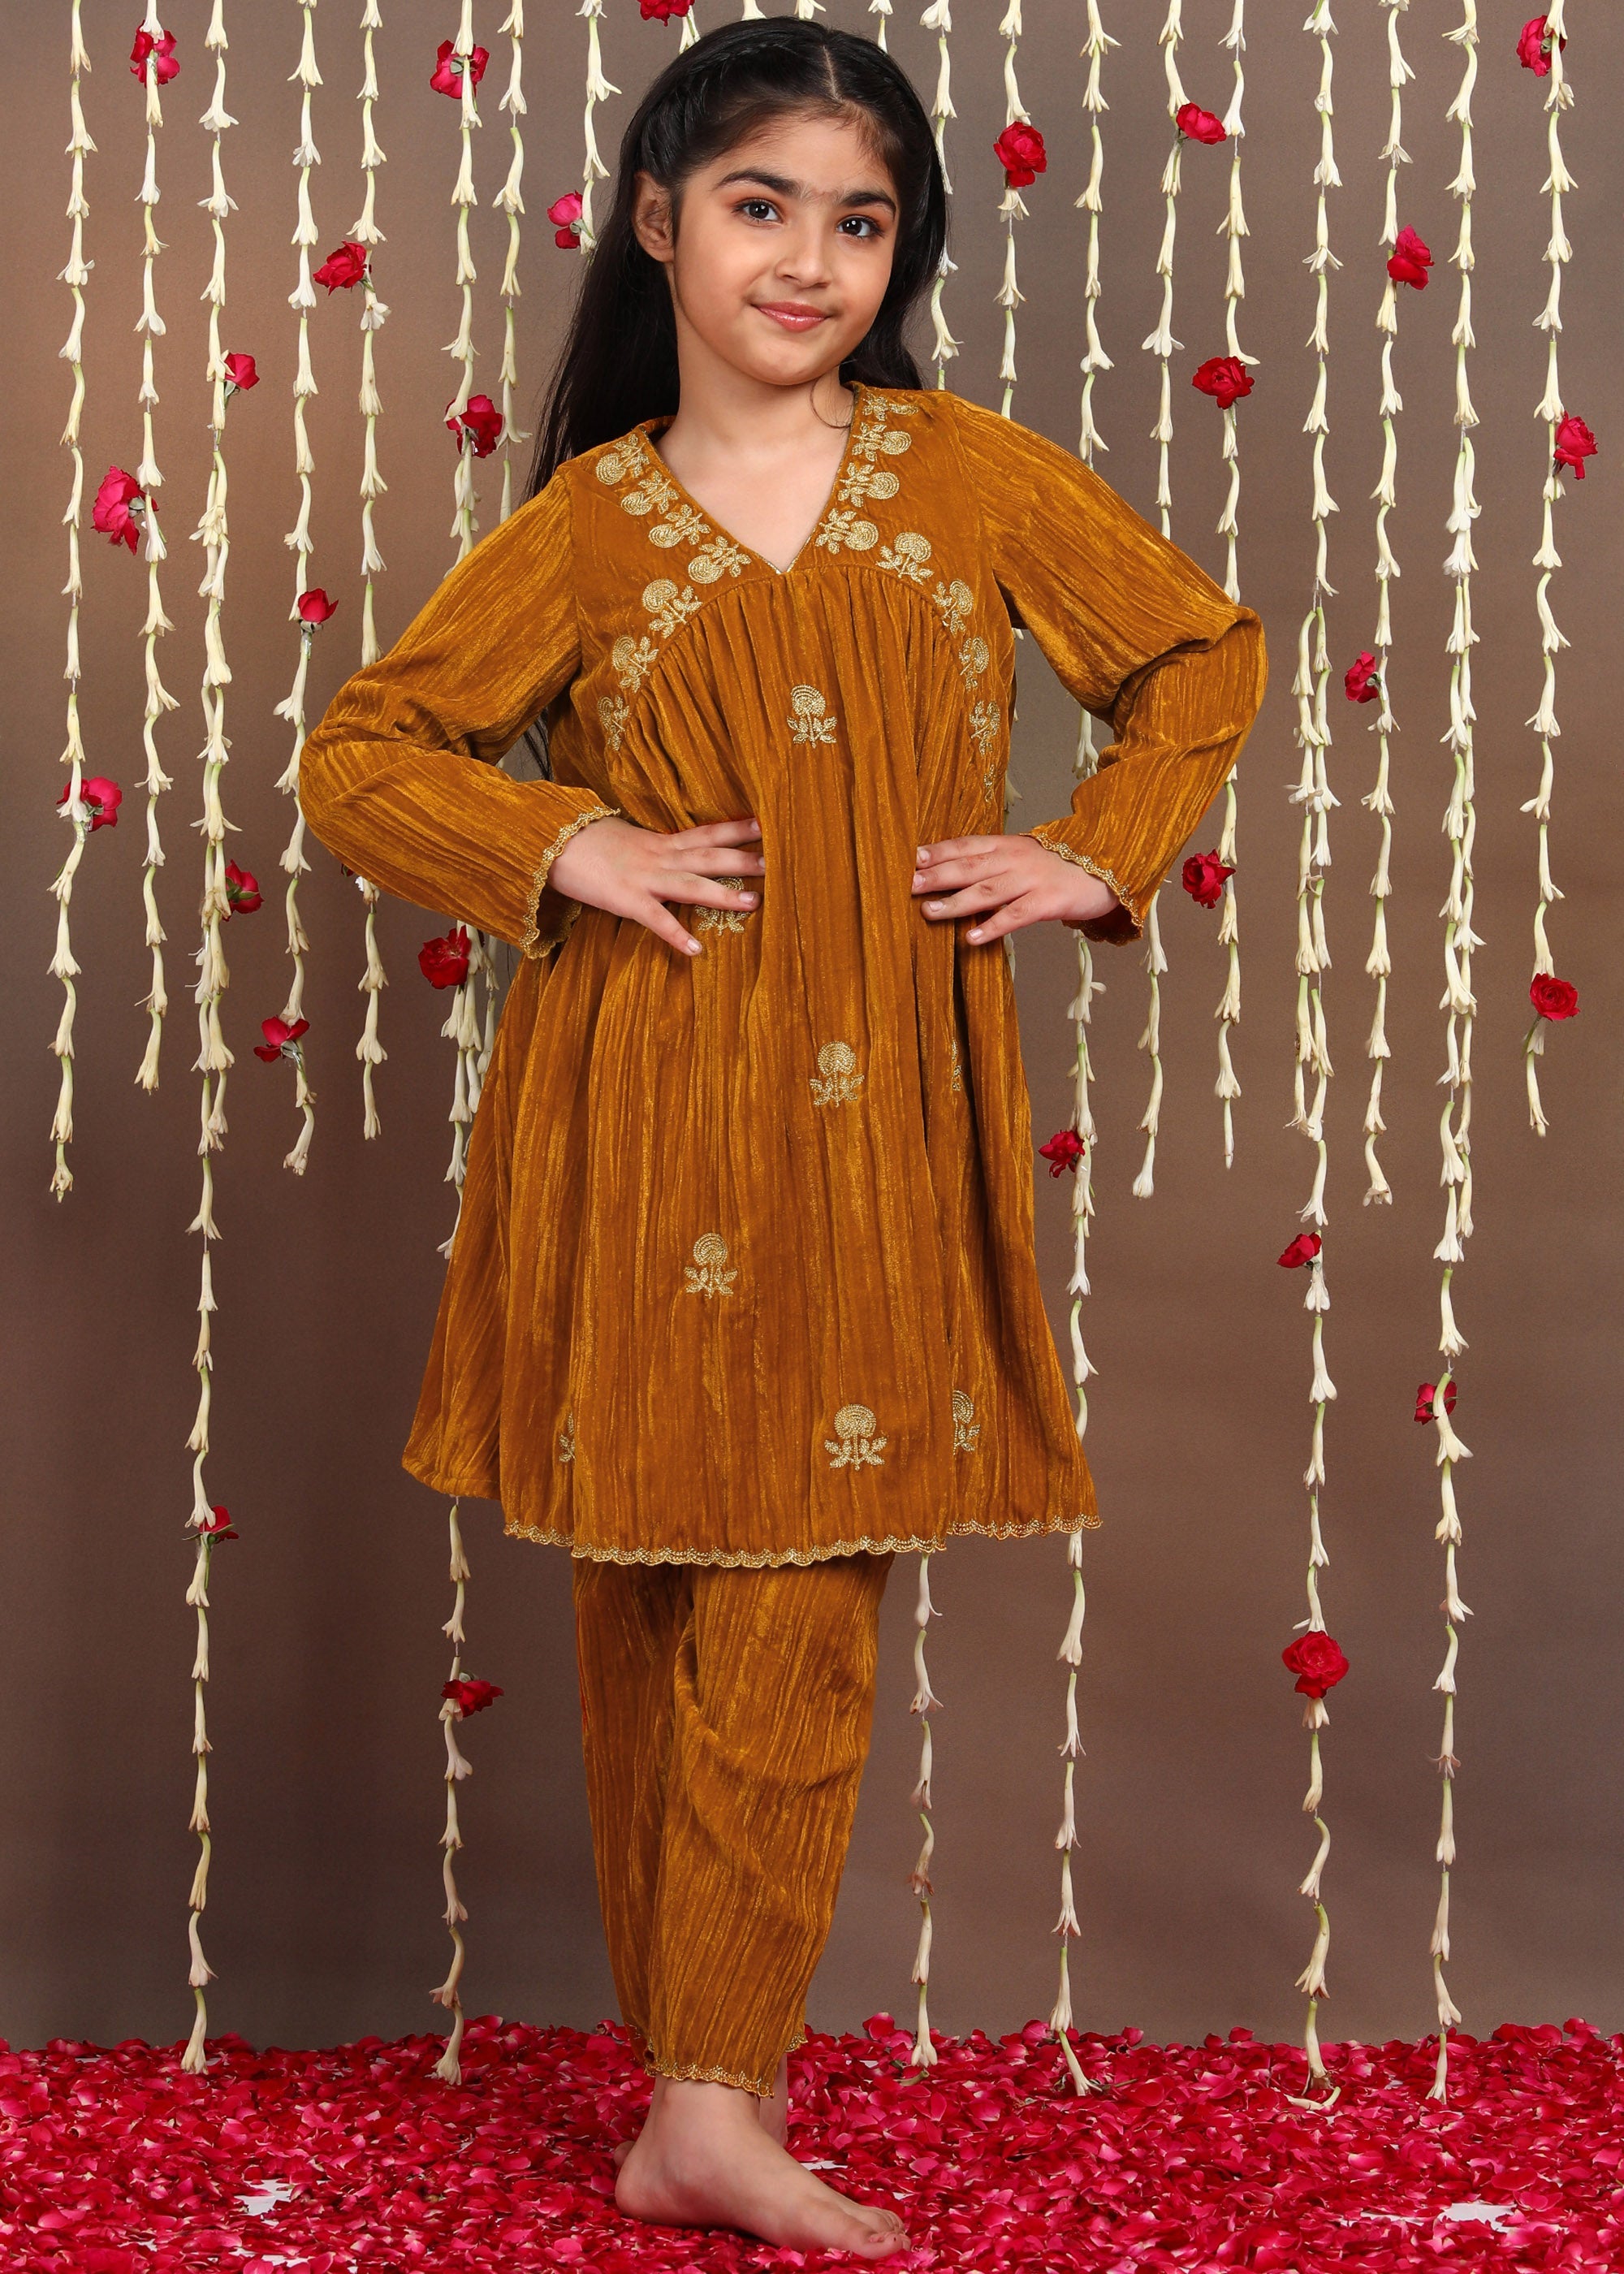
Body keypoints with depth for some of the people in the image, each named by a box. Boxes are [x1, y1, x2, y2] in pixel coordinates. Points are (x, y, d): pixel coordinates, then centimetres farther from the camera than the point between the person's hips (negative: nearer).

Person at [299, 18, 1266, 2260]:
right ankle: (692, 2064, 15)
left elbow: (1205, 653, 17)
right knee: (646, 1601, 4)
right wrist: (565, 850, -6)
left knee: (797, 1612, -2)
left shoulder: (978, 476, 7)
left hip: (875, 1122, 1)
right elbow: (359, 753, 9)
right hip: (642, 1114, 0)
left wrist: (1093, 856, 4)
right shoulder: (584, 525, 4)